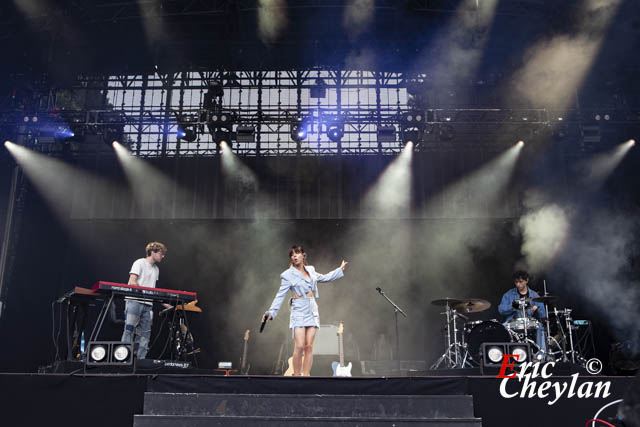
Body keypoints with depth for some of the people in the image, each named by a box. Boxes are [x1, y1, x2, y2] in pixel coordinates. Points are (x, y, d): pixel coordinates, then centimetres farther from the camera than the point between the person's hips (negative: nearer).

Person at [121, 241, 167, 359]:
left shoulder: (156, 269, 21)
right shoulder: (140, 263, 0)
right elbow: (132, 282, -10)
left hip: (148, 304, 7)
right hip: (135, 302, -7)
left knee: (145, 334, 2)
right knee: (129, 330, -10)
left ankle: (140, 360, 3)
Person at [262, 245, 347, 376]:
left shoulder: (310, 270, 13)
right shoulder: (288, 275, -2)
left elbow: (325, 278, 30)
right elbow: (280, 295, -5)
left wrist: (340, 270, 33)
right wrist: (271, 312, -14)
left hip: (312, 310, 5)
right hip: (299, 311, -5)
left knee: (309, 346, 0)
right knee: (299, 346, -13)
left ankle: (305, 376, 5)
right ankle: (296, 376, -2)